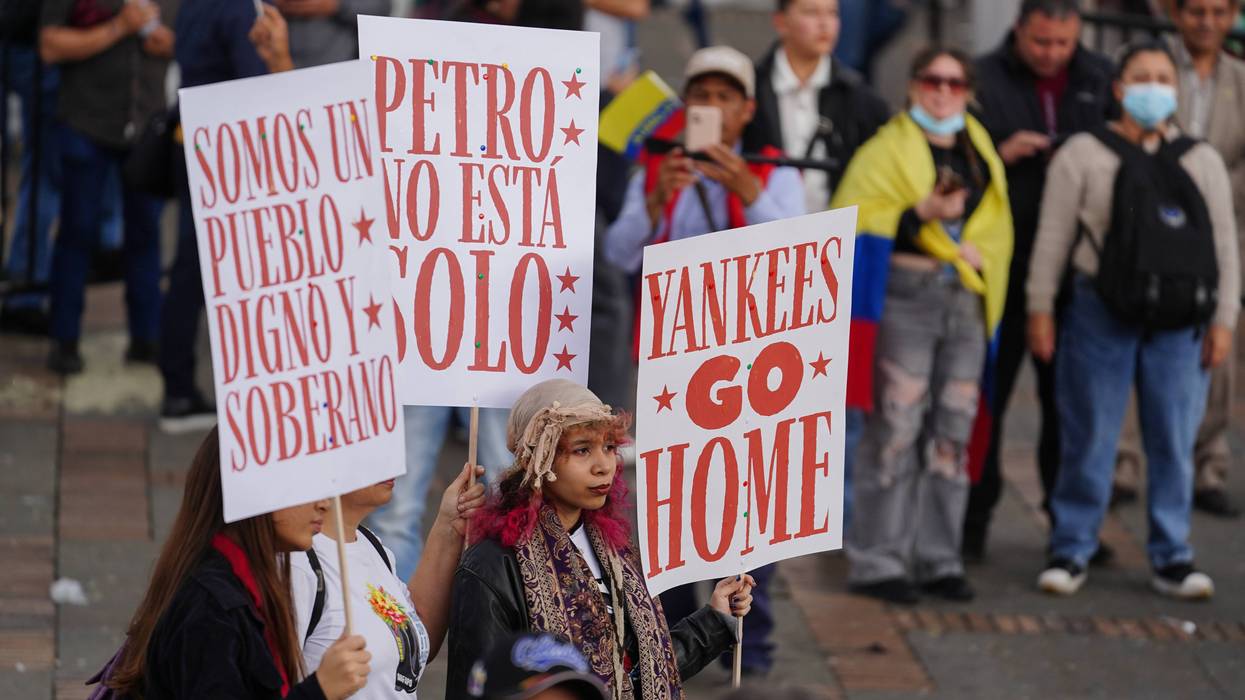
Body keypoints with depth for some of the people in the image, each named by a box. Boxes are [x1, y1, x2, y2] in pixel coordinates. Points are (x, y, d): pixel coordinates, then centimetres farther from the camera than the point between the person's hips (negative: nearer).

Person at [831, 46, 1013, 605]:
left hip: (967, 301, 6)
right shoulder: (888, 149, 2)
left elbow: (998, 228, 21)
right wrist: (920, 213, -19)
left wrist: (979, 253, 0)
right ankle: (877, 560, -4)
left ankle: (939, 559, 13)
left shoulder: (981, 153, 19)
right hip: (907, 296, -6)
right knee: (896, 430, -8)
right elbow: (854, 219, -7)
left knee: (953, 430, 6)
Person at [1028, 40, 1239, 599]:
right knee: (1089, 439, 1)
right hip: (1100, 316, -2)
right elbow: (1053, 236, 1)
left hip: (1179, 323, 3)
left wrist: (1224, 320, 6)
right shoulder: (1084, 154, 2)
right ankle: (1071, 550, 10)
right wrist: (1040, 308, -3)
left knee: (1174, 443, 4)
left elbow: (1224, 244, 12)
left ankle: (1172, 558, 11)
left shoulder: (1202, 161, 12)